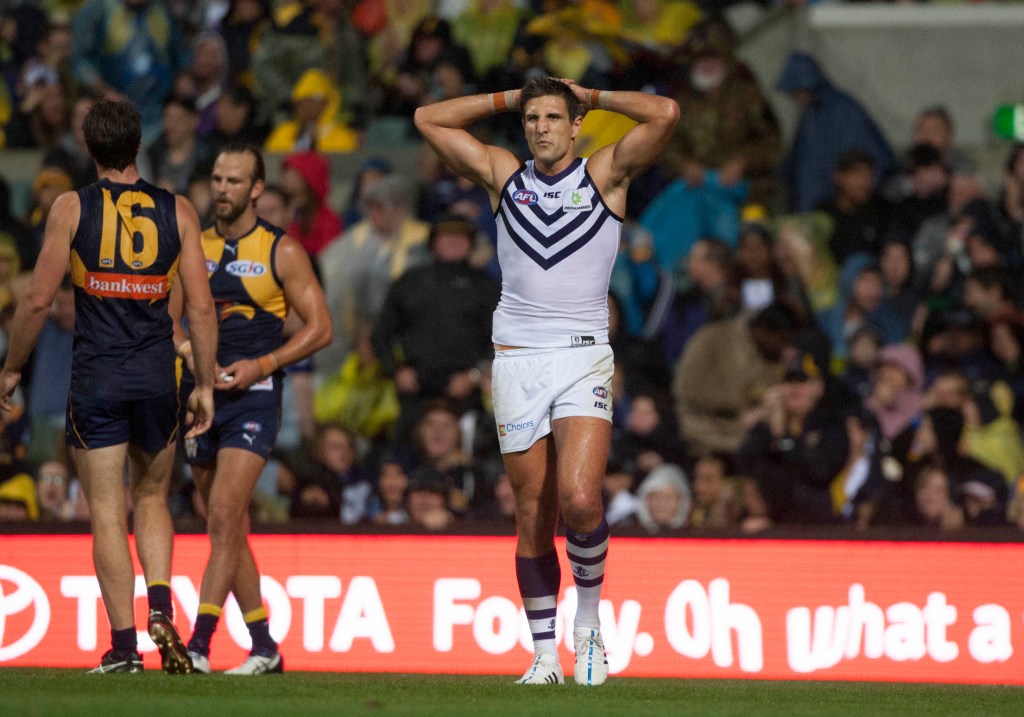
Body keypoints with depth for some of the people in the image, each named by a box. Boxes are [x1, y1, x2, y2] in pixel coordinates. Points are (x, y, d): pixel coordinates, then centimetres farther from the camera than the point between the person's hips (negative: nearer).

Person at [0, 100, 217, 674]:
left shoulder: (72, 209, -3)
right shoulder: (177, 212, 2)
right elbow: (202, 307, 0)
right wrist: (206, 385, 7)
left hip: (96, 378, -2)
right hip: (157, 378, 2)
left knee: (108, 513, 1)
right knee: (152, 499, 20)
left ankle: (125, 645, -3)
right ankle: (161, 611, -1)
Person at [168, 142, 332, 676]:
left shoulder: (282, 251, -2)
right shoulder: (194, 247, 11)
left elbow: (319, 328, -3)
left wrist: (261, 365, -13)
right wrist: (184, 346, -9)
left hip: (253, 396, -6)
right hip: (203, 394, 6)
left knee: (224, 516, -19)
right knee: (230, 529, 10)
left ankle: (198, 644, -24)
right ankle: (264, 647, 19)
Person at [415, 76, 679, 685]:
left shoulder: (606, 173, 4)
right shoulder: (503, 174, 12)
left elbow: (665, 114, -10)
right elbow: (429, 119, 16)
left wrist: (592, 96, 3)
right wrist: (509, 99, 14)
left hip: (583, 359, -3)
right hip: (518, 359, 3)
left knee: (580, 501, -20)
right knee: (533, 515, 2)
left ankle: (589, 618, 3)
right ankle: (544, 654, 8)